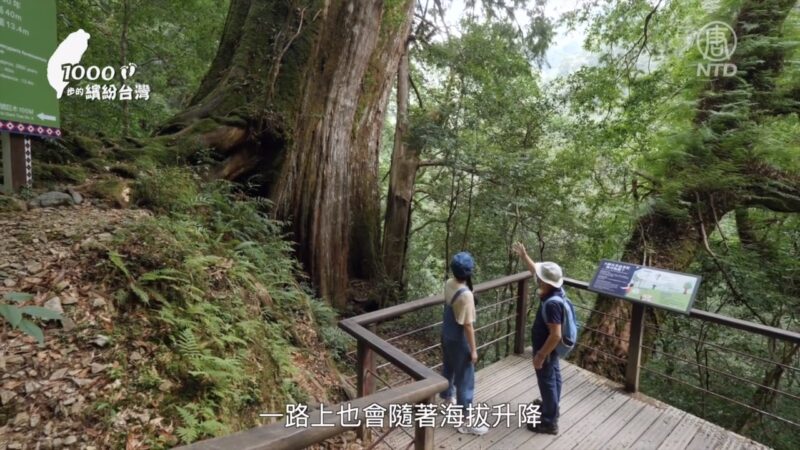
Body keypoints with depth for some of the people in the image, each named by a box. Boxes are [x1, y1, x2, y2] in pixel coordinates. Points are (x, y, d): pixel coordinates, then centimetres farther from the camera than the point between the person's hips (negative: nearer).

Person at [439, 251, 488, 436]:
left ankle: (447, 397, 51)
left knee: (448, 368, 28)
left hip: (446, 336, 8)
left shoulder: (449, 284, -6)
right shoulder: (465, 295, -31)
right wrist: (473, 350, -14)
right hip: (459, 341, -8)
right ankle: (466, 422, 17)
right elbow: (467, 325, -24)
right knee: (465, 379, 5)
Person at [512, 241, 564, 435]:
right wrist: (524, 256, 10)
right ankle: (551, 405, 50)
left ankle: (549, 422, 26)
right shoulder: (555, 290, -9)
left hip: (546, 349, -9)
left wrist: (540, 356, -26)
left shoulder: (552, 304, -36)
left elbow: (556, 335, -34)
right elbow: (536, 269, 9)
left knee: (547, 381, 8)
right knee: (553, 377, 27)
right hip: (552, 348, 9)